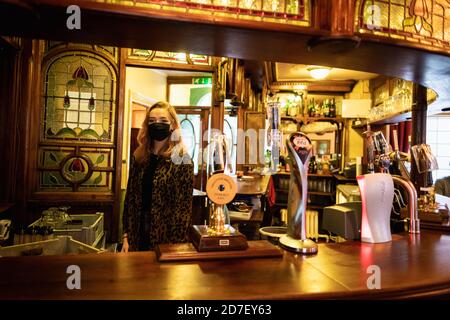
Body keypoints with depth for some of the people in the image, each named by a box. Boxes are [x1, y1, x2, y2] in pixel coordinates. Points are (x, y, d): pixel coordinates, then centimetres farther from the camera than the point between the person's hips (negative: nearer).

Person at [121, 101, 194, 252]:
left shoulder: (181, 160, -11)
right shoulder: (138, 156, 4)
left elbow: (183, 207, -13)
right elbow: (130, 197, 7)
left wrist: (175, 245, -15)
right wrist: (126, 235, 4)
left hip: (166, 236, -4)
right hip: (138, 234, 5)